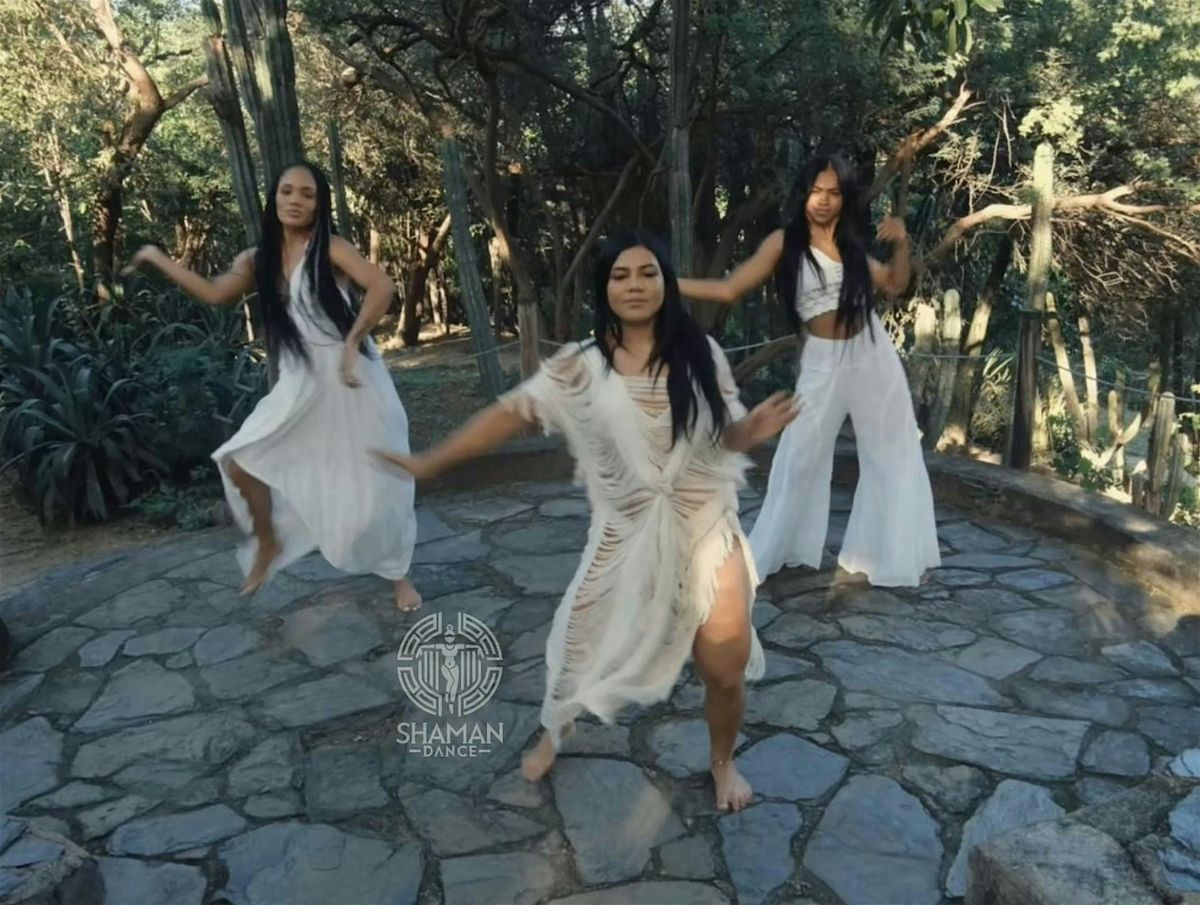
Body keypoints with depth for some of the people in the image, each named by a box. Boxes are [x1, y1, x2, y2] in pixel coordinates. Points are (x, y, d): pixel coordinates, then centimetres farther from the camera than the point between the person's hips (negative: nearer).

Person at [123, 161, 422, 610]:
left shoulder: (329, 248, -9)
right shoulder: (259, 259, 8)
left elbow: (382, 286, -22)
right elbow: (214, 293, 15)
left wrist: (352, 343, -28)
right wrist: (158, 259, 18)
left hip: (349, 379, -5)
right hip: (300, 385, 6)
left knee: (375, 483, 0)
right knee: (239, 462, 5)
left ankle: (400, 577, 18)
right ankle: (268, 544, 29)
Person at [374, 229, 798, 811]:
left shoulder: (700, 353, -4)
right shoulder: (582, 365, -7)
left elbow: (725, 436, 3)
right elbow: (511, 412, -7)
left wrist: (757, 428, -20)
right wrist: (430, 461, -10)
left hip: (705, 532, 0)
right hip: (625, 536, 0)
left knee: (727, 669, 3)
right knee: (584, 647, 14)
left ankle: (722, 762, 36)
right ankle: (555, 731, 49)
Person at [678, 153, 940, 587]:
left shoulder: (851, 243, 6)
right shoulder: (784, 242, -5)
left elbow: (894, 285, 16)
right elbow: (729, 289, -7)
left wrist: (900, 243, -1)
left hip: (872, 354, 4)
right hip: (824, 360, -4)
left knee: (892, 455, 11)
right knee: (799, 458, 1)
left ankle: (886, 553, 27)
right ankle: (767, 555, 16)